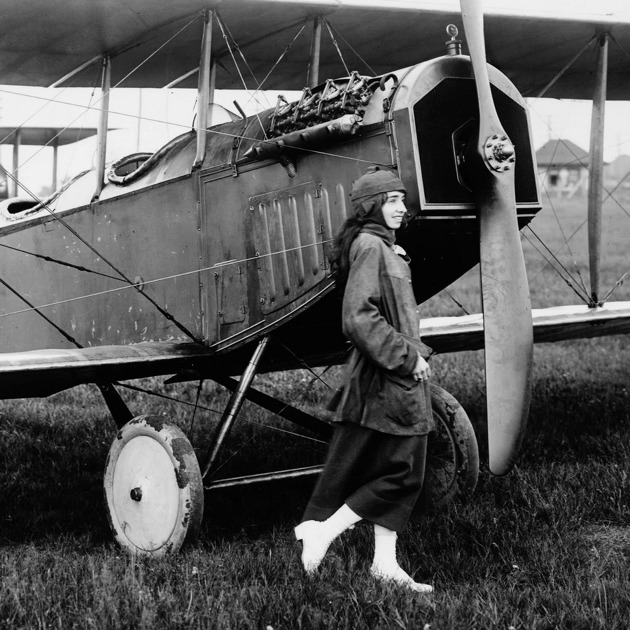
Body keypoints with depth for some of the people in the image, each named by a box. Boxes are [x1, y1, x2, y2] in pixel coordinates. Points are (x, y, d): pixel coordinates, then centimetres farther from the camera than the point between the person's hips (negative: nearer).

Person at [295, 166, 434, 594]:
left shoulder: (385, 247, 17)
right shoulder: (369, 247, -15)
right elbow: (358, 319, -23)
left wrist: (416, 352, 11)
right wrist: (406, 357, -18)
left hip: (400, 376, 10)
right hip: (386, 379, -10)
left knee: (397, 472, 11)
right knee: (401, 471, -6)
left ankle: (386, 563, 15)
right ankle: (322, 531, 1)